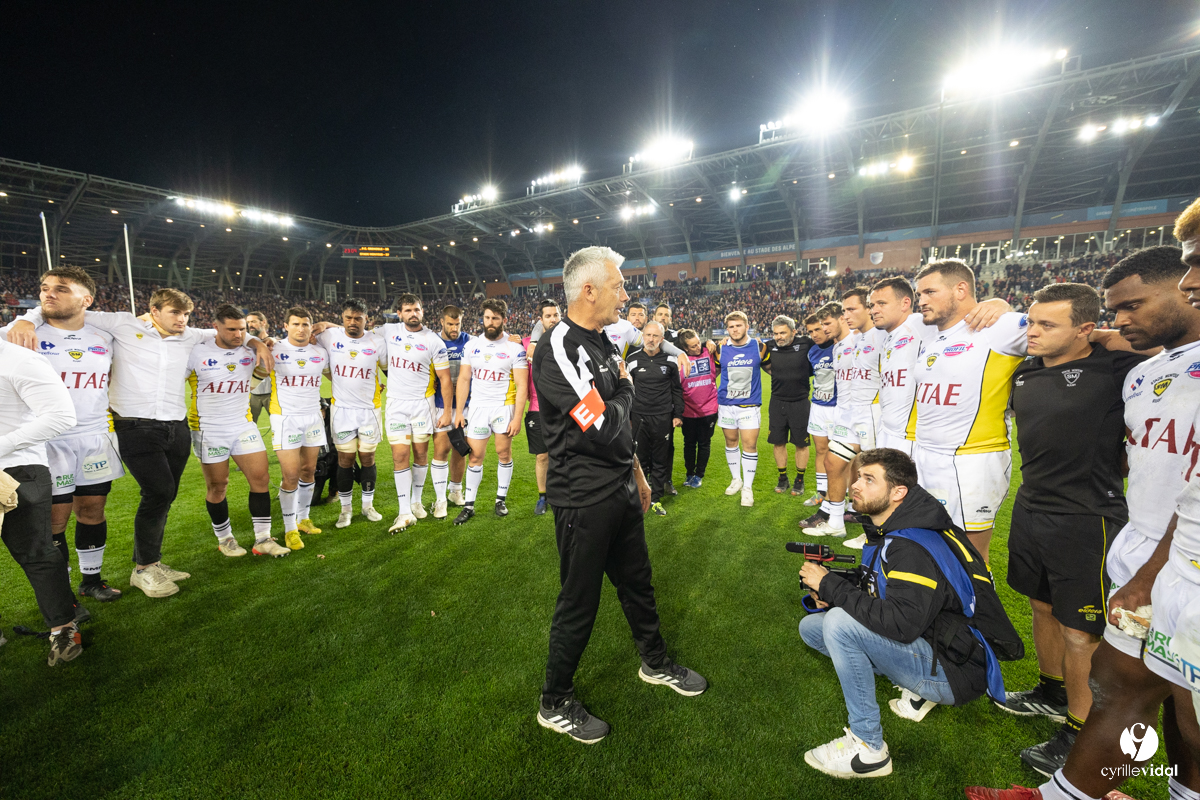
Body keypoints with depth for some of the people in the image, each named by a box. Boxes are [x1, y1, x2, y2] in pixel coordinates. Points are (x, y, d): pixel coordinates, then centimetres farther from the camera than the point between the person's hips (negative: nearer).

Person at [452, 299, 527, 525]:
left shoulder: (514, 348, -6)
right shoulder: (472, 345, 5)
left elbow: (521, 385, -8)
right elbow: (463, 379, 6)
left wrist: (517, 417, -14)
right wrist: (458, 411, 0)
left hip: (504, 406, -2)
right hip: (477, 407, 3)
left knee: (504, 453, 5)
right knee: (475, 456, 4)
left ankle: (501, 499, 22)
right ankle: (469, 505, 14)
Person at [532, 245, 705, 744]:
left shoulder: (603, 343, 8)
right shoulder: (559, 350, -22)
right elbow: (604, 429, -28)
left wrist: (637, 474, 20)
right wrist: (625, 386, -10)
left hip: (620, 489, 9)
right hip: (584, 500, -8)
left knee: (637, 581, 24)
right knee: (579, 602, 7)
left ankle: (655, 663, 48)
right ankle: (555, 704, 31)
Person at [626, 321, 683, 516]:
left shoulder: (669, 360, 1)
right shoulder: (633, 359, 1)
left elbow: (677, 390, 9)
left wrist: (678, 415, 6)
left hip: (663, 418, 1)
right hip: (639, 417, 0)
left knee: (660, 461, 8)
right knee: (640, 459, 5)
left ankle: (656, 499, 21)